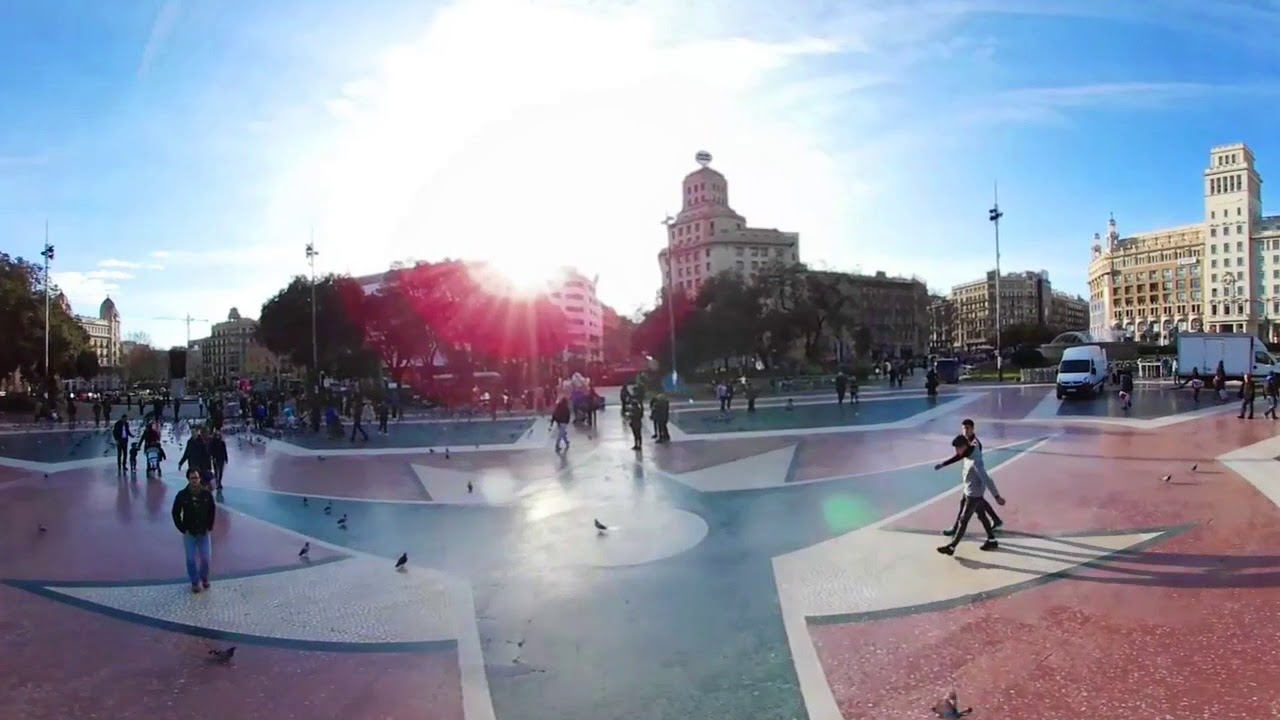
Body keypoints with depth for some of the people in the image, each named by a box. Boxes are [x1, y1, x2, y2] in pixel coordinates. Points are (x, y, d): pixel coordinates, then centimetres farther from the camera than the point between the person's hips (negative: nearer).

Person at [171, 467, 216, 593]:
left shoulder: (206, 494, -8)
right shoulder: (182, 495, -11)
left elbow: (212, 510, 5)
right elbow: (176, 513, -2)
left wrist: (209, 526, 1)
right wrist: (182, 529, -5)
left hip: (204, 532, 1)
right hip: (189, 533, -1)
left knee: (206, 558, 4)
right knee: (191, 559, 5)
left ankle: (204, 578, 29)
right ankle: (195, 582, 22)